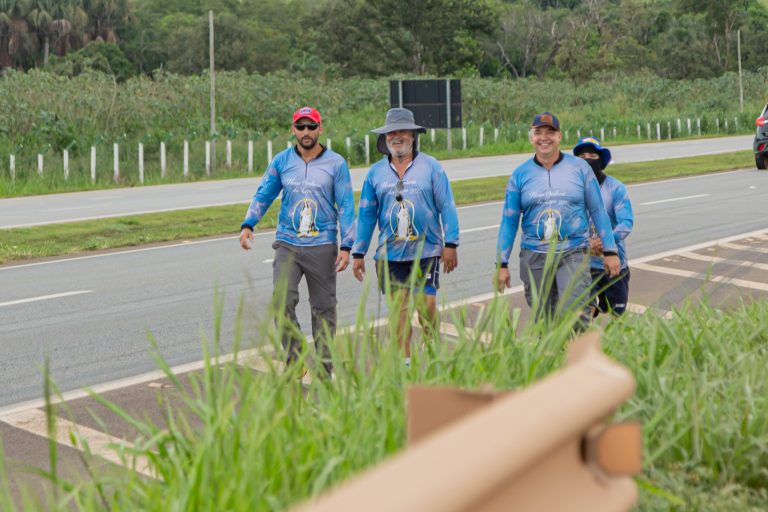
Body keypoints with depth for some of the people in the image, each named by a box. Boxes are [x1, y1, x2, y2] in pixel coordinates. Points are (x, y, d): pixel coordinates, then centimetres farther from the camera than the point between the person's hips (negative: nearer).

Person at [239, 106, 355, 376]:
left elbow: (346, 207, 0)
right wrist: (248, 224, -9)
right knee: (282, 301, -14)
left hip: (323, 246, -1)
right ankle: (294, 359, 0)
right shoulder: (281, 161, 6)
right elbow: (263, 195, 8)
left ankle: (325, 367, 15)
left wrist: (346, 246, -7)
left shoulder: (336, 163, 1)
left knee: (323, 308, 5)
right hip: (287, 245, 1)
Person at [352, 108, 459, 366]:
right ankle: (404, 360, 10)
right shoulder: (375, 173, 8)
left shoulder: (431, 167, 0)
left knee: (427, 304, -8)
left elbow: (447, 207, -1)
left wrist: (450, 244, -7)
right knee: (398, 307, 2)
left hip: (426, 250, -2)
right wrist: (358, 253, 9)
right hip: (390, 253, 3)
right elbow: (366, 214, 11)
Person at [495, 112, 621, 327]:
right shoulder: (520, 174, 5)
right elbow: (509, 221, 7)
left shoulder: (579, 168, 3)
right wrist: (501, 264, 3)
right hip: (534, 257, 2)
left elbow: (598, 211, 8)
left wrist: (609, 251, 4)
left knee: (576, 317, -17)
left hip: (573, 253, -2)